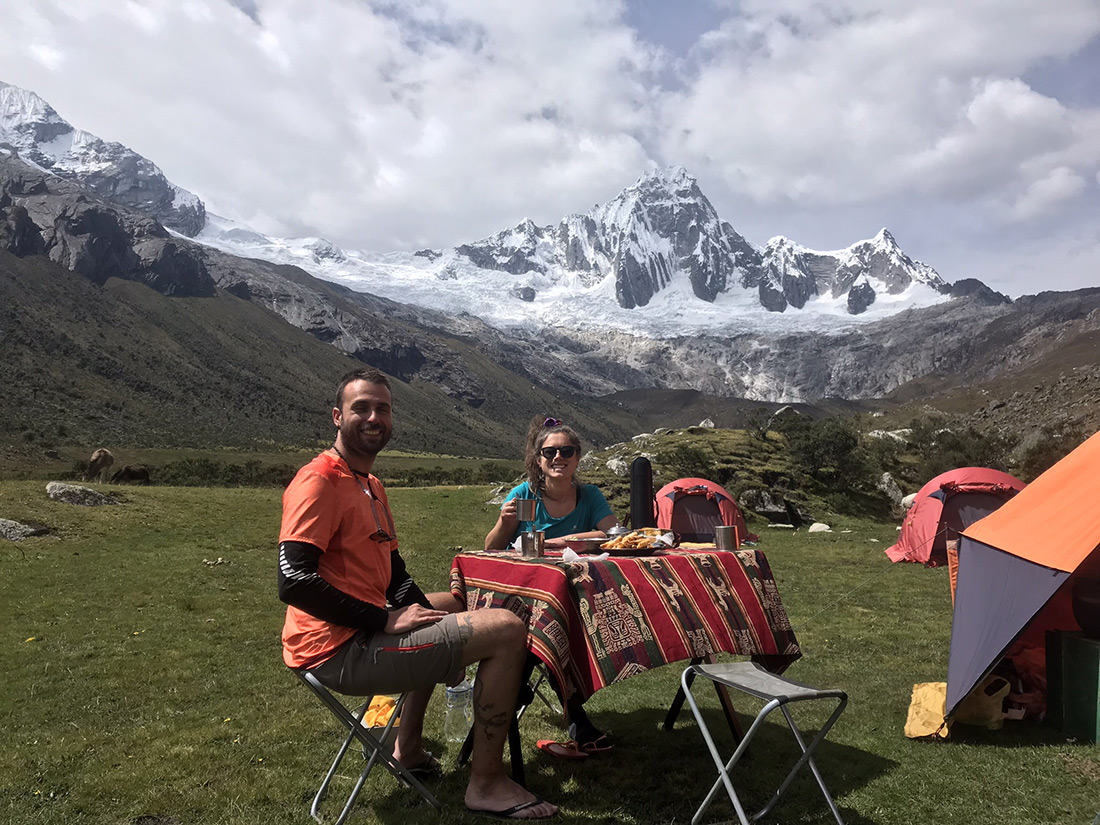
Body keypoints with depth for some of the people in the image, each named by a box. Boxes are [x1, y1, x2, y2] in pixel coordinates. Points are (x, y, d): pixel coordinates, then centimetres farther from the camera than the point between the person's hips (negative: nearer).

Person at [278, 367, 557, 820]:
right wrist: (386, 621, -21)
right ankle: (486, 783, -1)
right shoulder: (318, 481, -15)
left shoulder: (371, 485, 16)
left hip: (366, 628, 10)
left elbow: (394, 574, 18)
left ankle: (408, 748, 32)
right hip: (339, 651, -10)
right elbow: (294, 582, -26)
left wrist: (424, 613, 0)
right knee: (507, 630, -14)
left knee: (452, 604, 35)